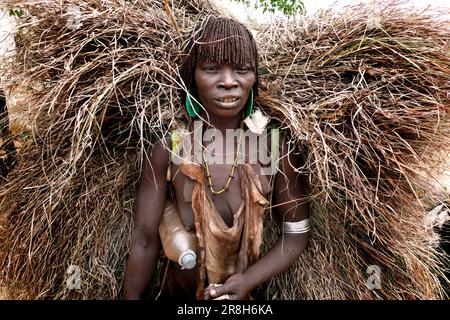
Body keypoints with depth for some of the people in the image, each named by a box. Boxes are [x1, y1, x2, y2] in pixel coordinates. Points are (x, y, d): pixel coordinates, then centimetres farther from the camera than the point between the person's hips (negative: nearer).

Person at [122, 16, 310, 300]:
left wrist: (248, 281, -23)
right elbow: (145, 239, -16)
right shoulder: (169, 148, -18)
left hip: (246, 293, 0)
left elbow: (297, 234, -13)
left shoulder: (276, 146, -19)